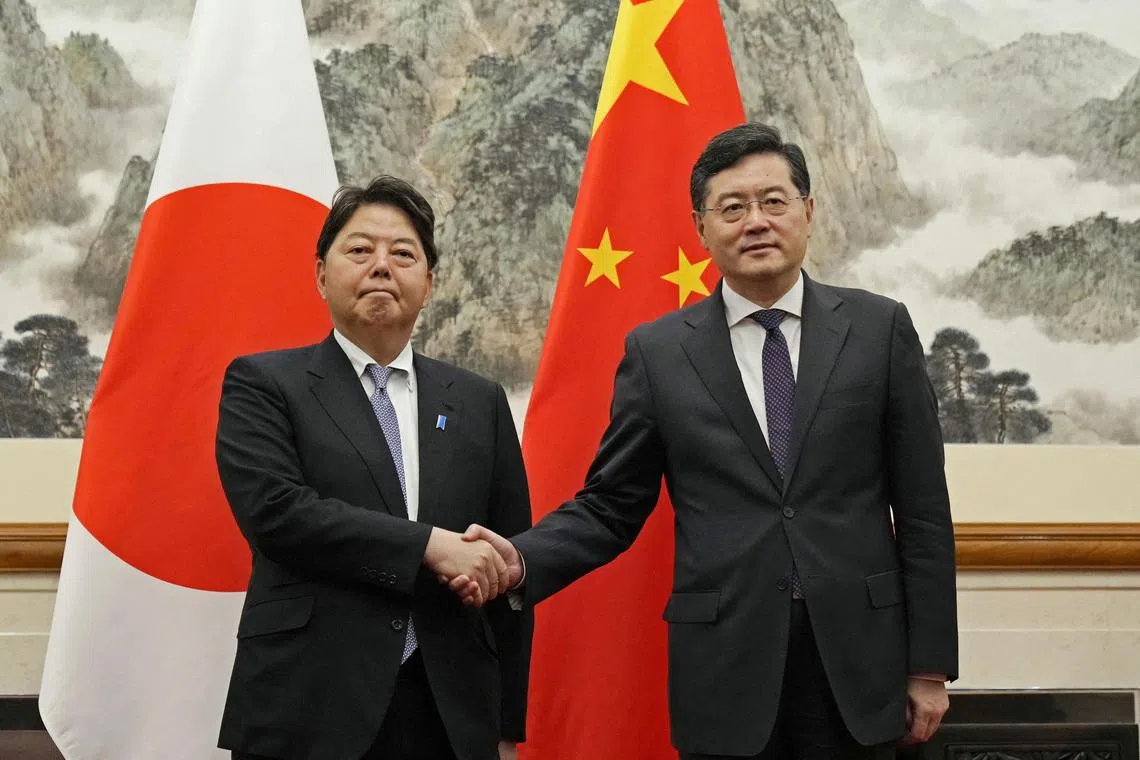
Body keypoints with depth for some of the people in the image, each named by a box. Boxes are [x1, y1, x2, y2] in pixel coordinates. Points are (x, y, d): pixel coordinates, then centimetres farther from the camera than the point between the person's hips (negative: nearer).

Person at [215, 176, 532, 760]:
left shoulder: (480, 403, 10)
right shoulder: (263, 384, 2)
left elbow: (507, 568, 9)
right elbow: (273, 510, -14)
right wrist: (429, 545, -17)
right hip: (309, 712, -3)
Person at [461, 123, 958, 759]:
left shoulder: (880, 328, 2)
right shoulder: (657, 351, 2)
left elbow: (923, 509, 2)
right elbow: (611, 506, 5)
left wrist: (929, 664, 2)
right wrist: (521, 559, -14)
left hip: (857, 664, 0)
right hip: (725, 669, 0)